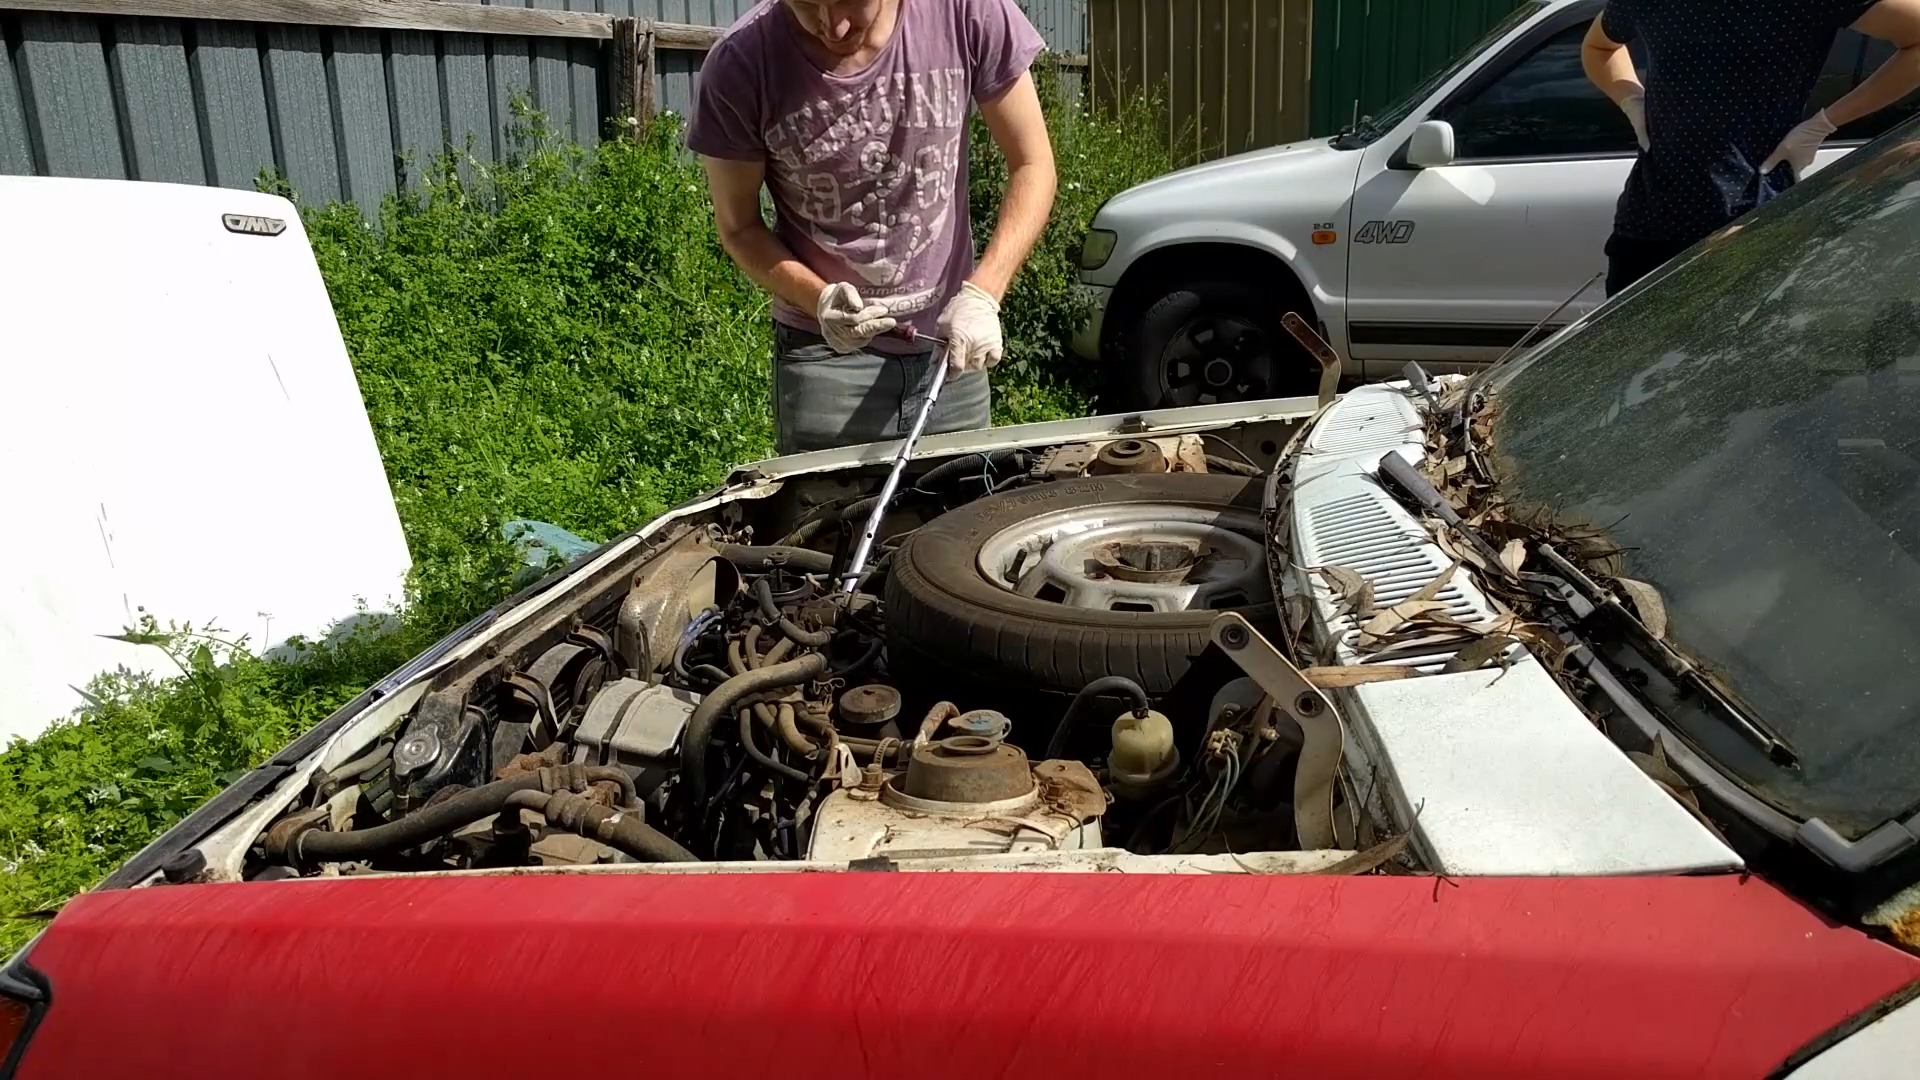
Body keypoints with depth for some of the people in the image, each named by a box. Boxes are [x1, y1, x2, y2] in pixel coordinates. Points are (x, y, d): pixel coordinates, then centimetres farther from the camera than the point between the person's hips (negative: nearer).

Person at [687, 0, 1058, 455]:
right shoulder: (739, 68, -16)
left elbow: (1032, 166, -5)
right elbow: (739, 227, -3)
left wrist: (981, 294, -18)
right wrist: (818, 299, -21)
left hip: (950, 343, 2)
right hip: (825, 354, -2)